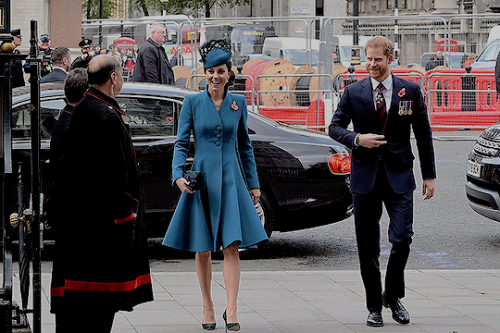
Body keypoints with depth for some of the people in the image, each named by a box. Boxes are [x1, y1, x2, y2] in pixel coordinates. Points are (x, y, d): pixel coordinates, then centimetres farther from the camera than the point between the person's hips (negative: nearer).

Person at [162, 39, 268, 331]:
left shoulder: (238, 103, 5)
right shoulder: (193, 102, -1)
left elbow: (244, 145, 13)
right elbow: (182, 143, -1)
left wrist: (254, 183, 14)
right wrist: (179, 175, -17)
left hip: (230, 179, 1)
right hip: (202, 178, -1)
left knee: (232, 246, -9)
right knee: (203, 249, 4)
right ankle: (208, 307, 18)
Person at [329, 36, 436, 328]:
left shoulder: (410, 90, 3)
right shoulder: (354, 92, 4)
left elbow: (423, 134, 7)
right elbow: (335, 127, 8)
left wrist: (429, 175, 5)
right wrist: (357, 139, -13)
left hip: (399, 175, -1)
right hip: (365, 176, 1)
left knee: (402, 238, -11)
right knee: (368, 247, 4)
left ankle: (393, 296, 12)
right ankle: (374, 306, 15)